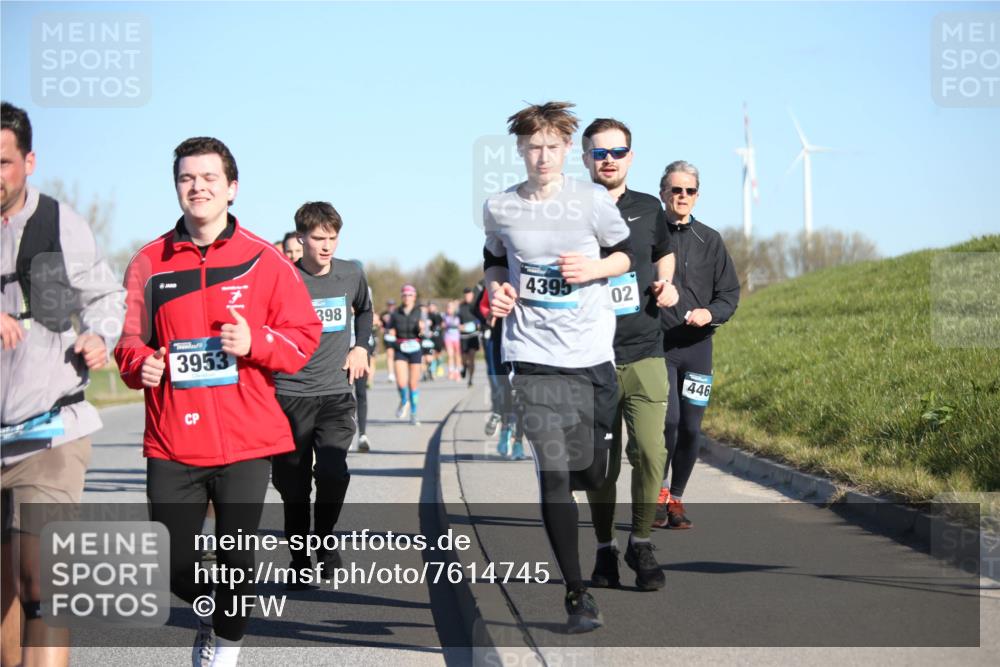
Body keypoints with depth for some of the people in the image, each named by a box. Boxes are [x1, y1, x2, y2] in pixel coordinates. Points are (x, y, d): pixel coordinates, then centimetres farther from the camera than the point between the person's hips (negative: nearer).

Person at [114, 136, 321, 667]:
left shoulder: (263, 261, 1)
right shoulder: (150, 262, 6)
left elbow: (303, 337, 2)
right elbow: (129, 338, 12)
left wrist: (255, 341, -15)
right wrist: (140, 363, -10)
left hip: (246, 441, -1)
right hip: (171, 443, 2)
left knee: (237, 559, 2)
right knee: (171, 565, 4)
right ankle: (210, 612, 37)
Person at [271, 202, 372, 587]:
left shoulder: (352, 276, 4)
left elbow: (364, 311, 27)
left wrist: (360, 346, 13)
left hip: (336, 392, 1)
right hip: (289, 393, -1)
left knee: (332, 471, -18)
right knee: (292, 484, 5)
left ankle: (325, 540, 6)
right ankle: (299, 562, 20)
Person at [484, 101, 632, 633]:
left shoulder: (592, 199, 0)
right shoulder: (499, 208, 3)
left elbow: (625, 254, 10)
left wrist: (593, 268, -9)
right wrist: (496, 288, -2)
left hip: (592, 353, 1)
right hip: (533, 354, -1)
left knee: (592, 473, 8)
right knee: (553, 473, -12)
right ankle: (575, 593, -4)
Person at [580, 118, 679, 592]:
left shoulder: (648, 209, 9)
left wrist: (666, 286, 8)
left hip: (644, 353, 1)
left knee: (650, 452, -10)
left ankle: (641, 543, 8)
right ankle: (605, 549, 20)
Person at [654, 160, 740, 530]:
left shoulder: (710, 240, 10)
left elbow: (730, 294, 9)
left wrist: (710, 313, -9)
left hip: (697, 346, 3)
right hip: (656, 344, -3)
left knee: (690, 428, 3)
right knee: (668, 419, -16)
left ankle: (675, 499, 19)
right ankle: (658, 492, 5)